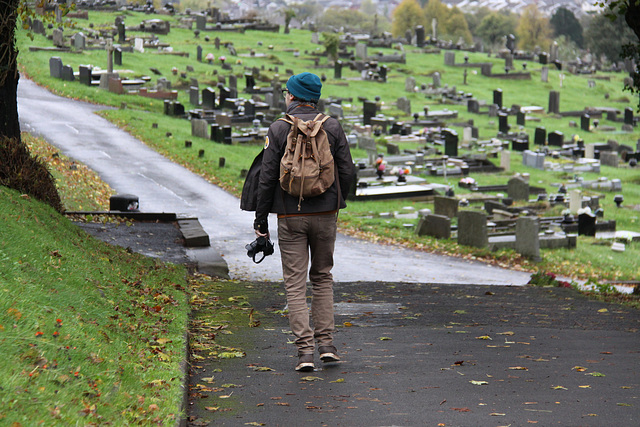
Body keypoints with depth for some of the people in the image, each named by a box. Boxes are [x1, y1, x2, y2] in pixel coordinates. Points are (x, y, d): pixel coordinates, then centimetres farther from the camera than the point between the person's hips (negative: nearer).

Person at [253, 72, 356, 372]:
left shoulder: (278, 129, -6)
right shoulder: (333, 127, 1)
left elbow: (267, 178, -7)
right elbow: (347, 172, 1)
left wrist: (260, 220, 1)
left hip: (291, 216, -2)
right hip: (325, 213, 2)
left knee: (295, 283, 2)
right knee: (322, 277, 17)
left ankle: (305, 350, -5)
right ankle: (326, 343, 12)